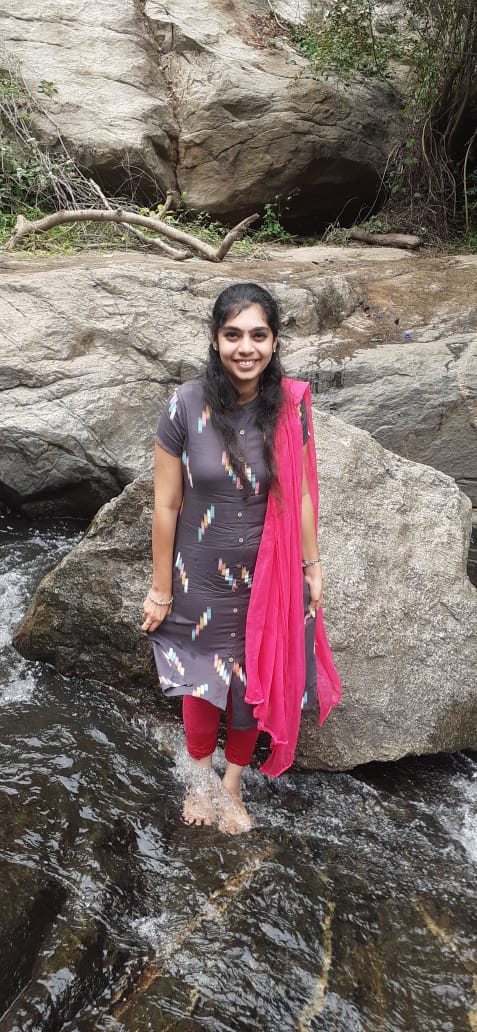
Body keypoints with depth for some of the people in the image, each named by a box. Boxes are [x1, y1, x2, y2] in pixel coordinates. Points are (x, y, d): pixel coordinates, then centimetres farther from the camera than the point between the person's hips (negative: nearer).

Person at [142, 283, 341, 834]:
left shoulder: (290, 406, -11)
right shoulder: (186, 406, -18)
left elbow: (300, 495, 1)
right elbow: (166, 505, -11)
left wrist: (311, 565, 7)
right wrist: (161, 589, -6)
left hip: (268, 576, 2)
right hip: (201, 577, -2)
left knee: (255, 684, 17)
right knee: (202, 685, 16)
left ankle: (231, 783, 45)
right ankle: (200, 777, 47)